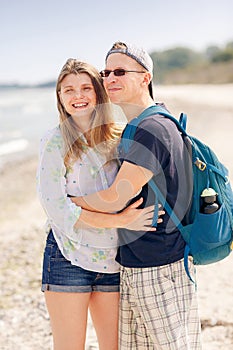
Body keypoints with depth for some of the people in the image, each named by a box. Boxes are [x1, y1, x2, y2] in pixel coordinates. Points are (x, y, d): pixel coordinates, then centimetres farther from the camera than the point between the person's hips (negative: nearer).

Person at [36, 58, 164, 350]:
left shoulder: (119, 137, 5)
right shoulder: (55, 142, -7)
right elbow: (57, 207, -15)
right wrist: (120, 221, -19)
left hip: (112, 260, 4)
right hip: (68, 259, -4)